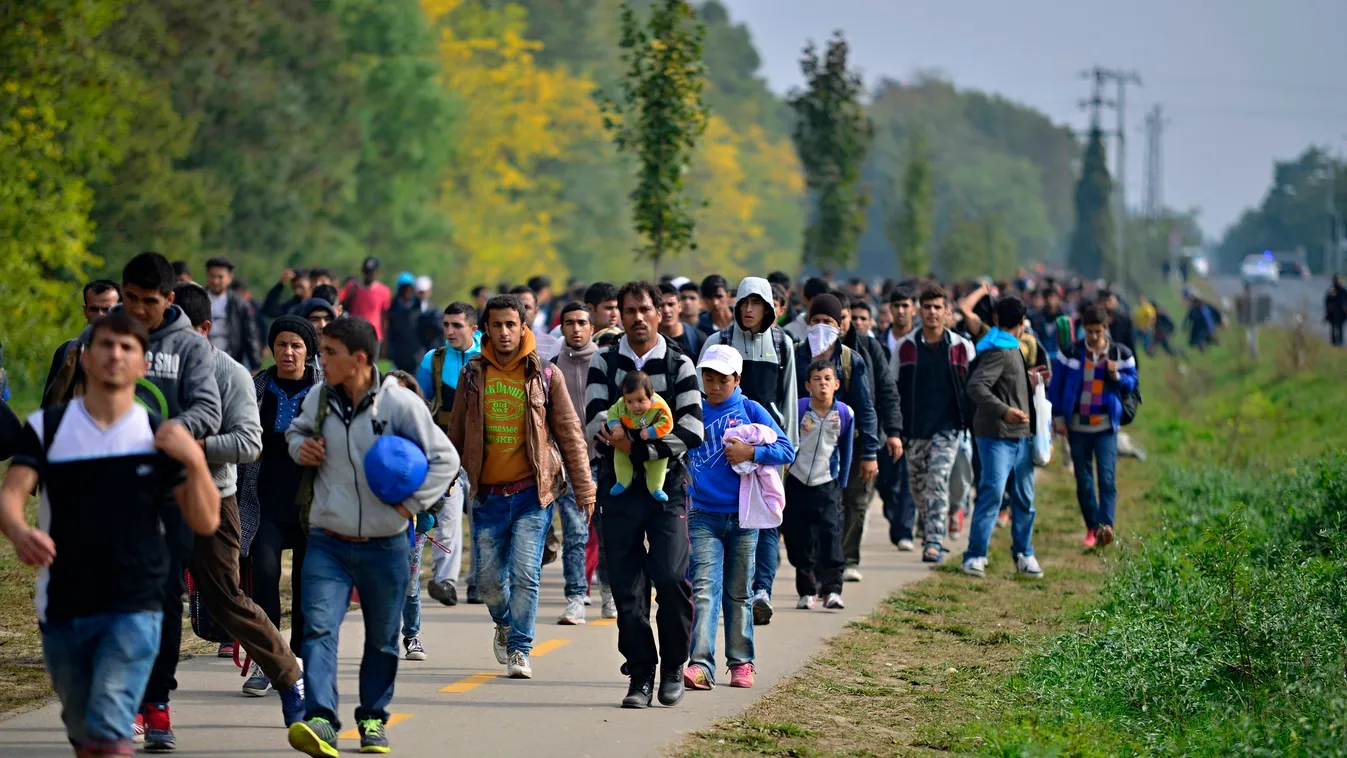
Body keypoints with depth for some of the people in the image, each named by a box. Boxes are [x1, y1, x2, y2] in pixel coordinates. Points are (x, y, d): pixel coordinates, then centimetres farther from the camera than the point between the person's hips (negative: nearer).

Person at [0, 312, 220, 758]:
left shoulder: (160, 438, 4)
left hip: (134, 608, -2)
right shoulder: (46, 428, 4)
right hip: (61, 608, 2)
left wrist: (195, 461, -15)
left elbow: (205, 522, 2)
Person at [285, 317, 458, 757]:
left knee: (382, 638, 12)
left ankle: (373, 718, 30)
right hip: (327, 542, 2)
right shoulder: (319, 399, 0)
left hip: (385, 546, -2)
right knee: (319, 627, -16)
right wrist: (300, 446, 0)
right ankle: (321, 721, -26)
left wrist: (411, 504, -11)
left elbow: (445, 459, -5)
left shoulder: (399, 403, -12)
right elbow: (296, 430, 22)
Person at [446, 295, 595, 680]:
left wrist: (584, 487, -2)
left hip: (532, 491, -2)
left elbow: (569, 433, 1)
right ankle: (505, 624, 36)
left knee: (525, 573, -10)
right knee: (488, 577, 6)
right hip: (488, 493, 2)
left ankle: (519, 650, 2)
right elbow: (456, 431, 12)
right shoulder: (473, 373, 5)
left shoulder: (545, 374, -1)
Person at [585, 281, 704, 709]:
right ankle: (640, 676, 8)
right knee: (627, 587, 1)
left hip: (668, 486, -2)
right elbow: (594, 418, -4)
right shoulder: (604, 364, 10)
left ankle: (673, 667, 3)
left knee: (670, 577, -15)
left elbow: (692, 432, -4)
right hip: (618, 488, 2)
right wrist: (618, 434, -24)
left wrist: (640, 450, -13)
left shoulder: (679, 367, 5)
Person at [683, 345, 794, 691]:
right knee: (704, 588, -12)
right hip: (703, 516, 0)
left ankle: (741, 662, 20)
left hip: (743, 518, 0)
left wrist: (750, 452, -15)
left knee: (738, 593, 10)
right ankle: (701, 665, -20)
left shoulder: (750, 410, 1)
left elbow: (787, 450, -3)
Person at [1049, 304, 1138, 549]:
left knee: (1107, 478, -15)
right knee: (1083, 481, 5)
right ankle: (1092, 528, 15)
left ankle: (1106, 526, -23)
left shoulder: (1121, 354, 1)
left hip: (1106, 427, -1)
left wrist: (1117, 375, -12)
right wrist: (1058, 417, 2)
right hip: (1077, 426, 1)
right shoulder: (1070, 353, 1)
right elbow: (1056, 385, 8)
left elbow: (1132, 384, 9)